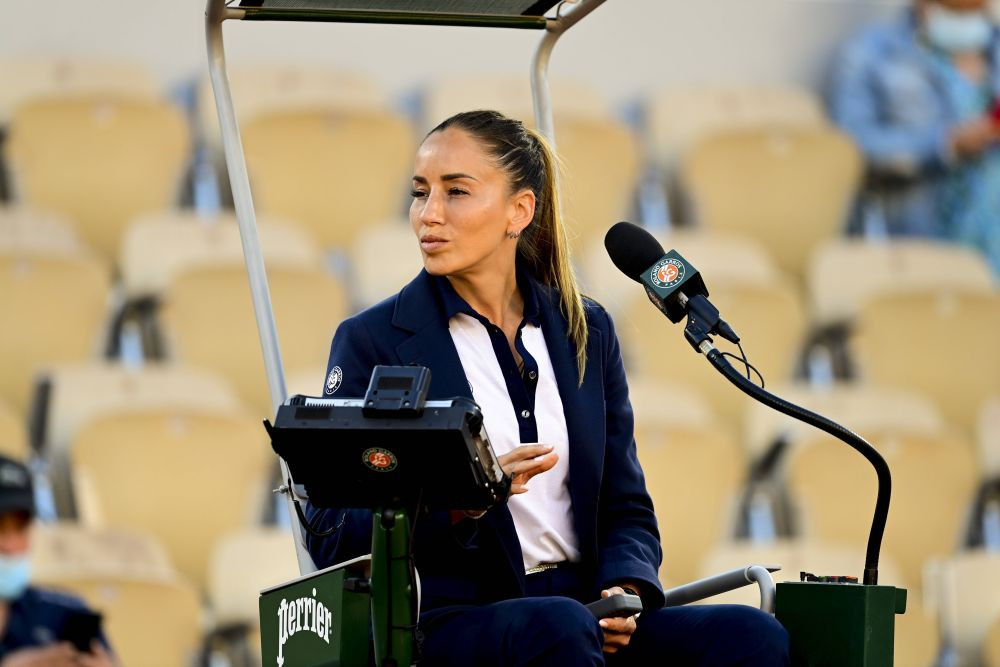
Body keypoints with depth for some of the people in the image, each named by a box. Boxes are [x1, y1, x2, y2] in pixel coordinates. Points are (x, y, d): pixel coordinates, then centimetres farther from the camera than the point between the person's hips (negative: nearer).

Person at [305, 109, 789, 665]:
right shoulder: (373, 342, 3)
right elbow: (331, 539, -3)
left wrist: (625, 590, -6)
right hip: (447, 621, -4)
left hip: (583, 609, 4)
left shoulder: (586, 332, 15)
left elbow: (625, 506, 16)